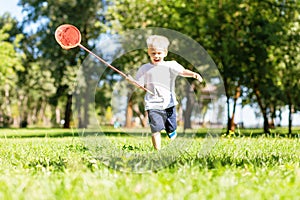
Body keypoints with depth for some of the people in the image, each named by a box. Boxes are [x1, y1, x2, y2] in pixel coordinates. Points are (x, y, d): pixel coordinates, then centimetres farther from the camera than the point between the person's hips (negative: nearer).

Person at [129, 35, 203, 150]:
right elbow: (139, 85, 10)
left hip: (169, 103, 1)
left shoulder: (171, 66, 2)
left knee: (171, 129, 11)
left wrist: (194, 74, -32)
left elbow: (182, 71, -14)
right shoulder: (144, 69, 6)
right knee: (156, 129, -12)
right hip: (153, 105, -1)